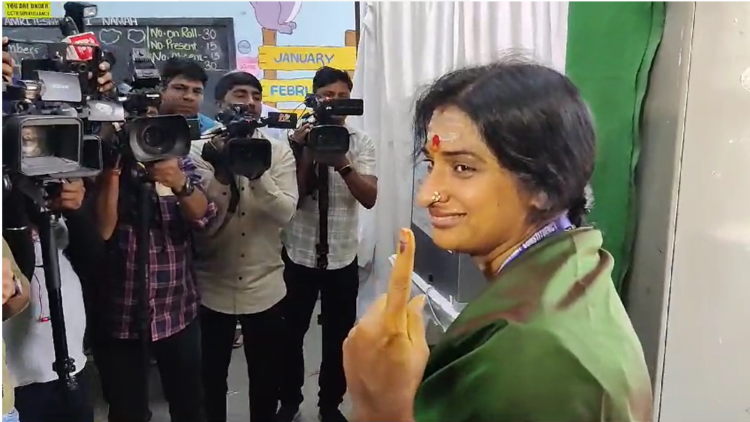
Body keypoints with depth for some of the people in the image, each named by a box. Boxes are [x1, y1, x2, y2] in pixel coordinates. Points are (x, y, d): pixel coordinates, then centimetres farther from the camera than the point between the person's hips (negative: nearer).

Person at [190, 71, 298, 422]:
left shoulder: (279, 151, -2)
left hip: (265, 288, 1)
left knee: (266, 379, 17)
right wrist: (222, 169, -24)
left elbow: (285, 212, -15)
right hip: (212, 289, -1)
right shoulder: (200, 151, -5)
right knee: (211, 378, 17)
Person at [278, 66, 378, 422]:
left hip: (342, 257, 1)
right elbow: (290, 196, -11)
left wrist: (343, 163, -25)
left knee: (339, 335, 12)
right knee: (292, 333, 11)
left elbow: (370, 198, -12)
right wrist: (306, 153, -21)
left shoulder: (361, 143, -1)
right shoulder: (298, 138, -4)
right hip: (298, 253, -1)